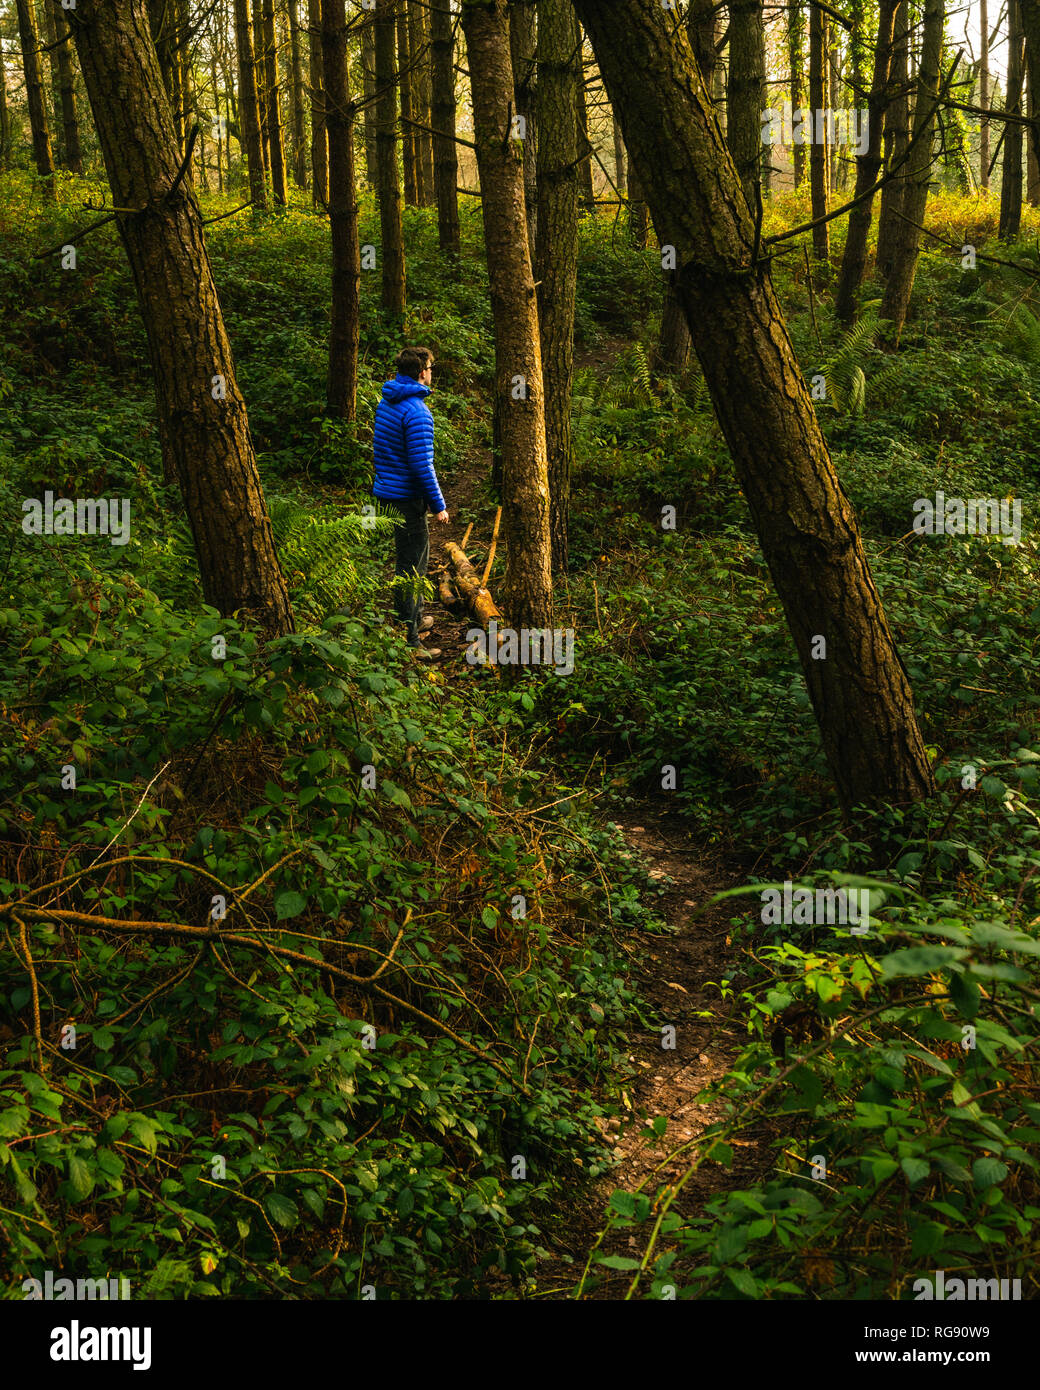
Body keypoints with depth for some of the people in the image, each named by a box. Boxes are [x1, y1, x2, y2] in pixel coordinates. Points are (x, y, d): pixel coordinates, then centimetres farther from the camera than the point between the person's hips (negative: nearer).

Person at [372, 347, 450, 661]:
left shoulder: (386, 402, 9)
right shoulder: (417, 412, -20)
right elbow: (421, 464, -23)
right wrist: (438, 505, -15)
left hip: (385, 491, 9)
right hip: (406, 499, -9)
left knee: (413, 557, 23)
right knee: (411, 567, -3)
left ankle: (415, 618, 37)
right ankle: (409, 641, 1)